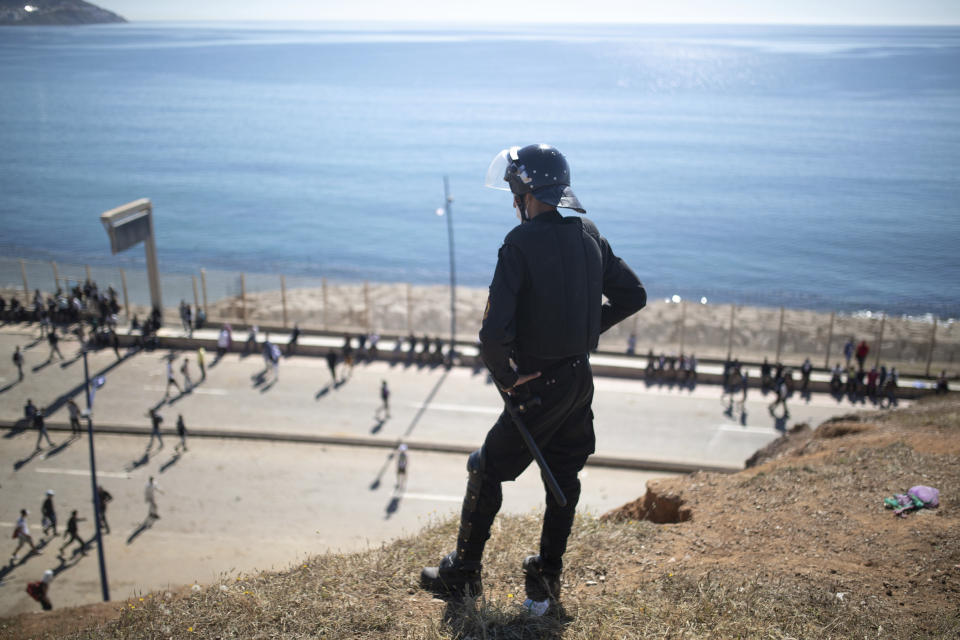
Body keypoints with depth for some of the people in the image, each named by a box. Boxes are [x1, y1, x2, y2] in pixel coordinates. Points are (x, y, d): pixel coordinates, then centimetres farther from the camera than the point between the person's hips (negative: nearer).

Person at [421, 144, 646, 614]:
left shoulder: (521, 243, -19)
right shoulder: (589, 236, 3)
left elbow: (494, 332, -27)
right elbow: (633, 296, 12)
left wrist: (504, 377, -10)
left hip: (540, 385, -6)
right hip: (582, 380, 7)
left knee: (486, 470, 11)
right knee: (564, 479, 17)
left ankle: (463, 573, 23)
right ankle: (546, 580, 26)